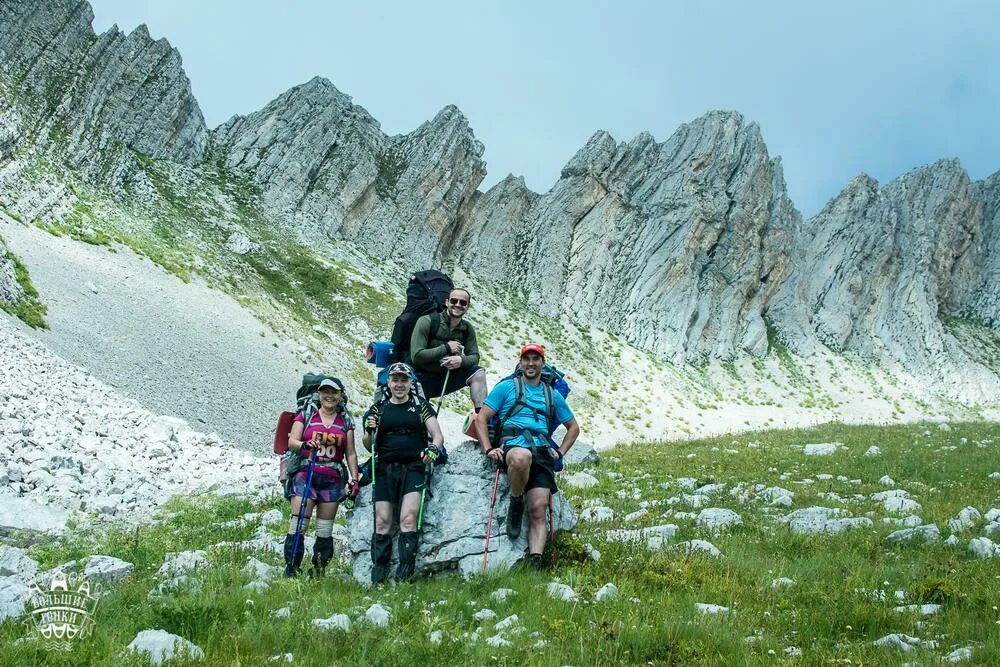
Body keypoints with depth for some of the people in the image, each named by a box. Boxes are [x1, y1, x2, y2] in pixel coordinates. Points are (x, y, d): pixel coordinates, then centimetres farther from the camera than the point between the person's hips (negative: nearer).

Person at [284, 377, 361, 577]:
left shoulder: (345, 421, 15)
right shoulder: (306, 415, 9)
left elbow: (350, 454, 15)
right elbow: (291, 442, 0)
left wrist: (354, 479, 7)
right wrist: (304, 445, -21)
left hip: (333, 478, 2)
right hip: (305, 472, -2)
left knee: (325, 529, 2)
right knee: (299, 523, -12)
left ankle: (320, 570, 7)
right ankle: (290, 569, -11)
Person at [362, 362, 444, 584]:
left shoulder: (421, 406, 9)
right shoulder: (378, 409, 13)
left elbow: (437, 435, 2)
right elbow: (369, 446, 13)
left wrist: (433, 448, -20)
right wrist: (369, 431, -8)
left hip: (413, 468, -2)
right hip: (384, 470, 2)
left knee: (408, 520, -16)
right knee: (382, 522, -4)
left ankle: (405, 576, -17)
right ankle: (377, 578, -2)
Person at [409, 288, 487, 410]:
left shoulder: (467, 329, -2)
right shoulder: (427, 321, -16)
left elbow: (474, 356, -1)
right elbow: (416, 356, -22)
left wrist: (461, 360, -25)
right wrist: (446, 348, -23)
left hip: (445, 379, 4)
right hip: (422, 379, -4)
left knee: (478, 373, -15)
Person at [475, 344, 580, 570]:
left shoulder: (553, 395, 26)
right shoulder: (506, 387, 16)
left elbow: (573, 427, 35)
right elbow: (481, 418, 10)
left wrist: (560, 452, 17)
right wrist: (488, 449, -5)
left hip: (542, 451, 3)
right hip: (512, 443, -3)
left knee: (538, 511, -15)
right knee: (522, 456, -42)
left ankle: (535, 563, -22)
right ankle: (516, 504, -16)